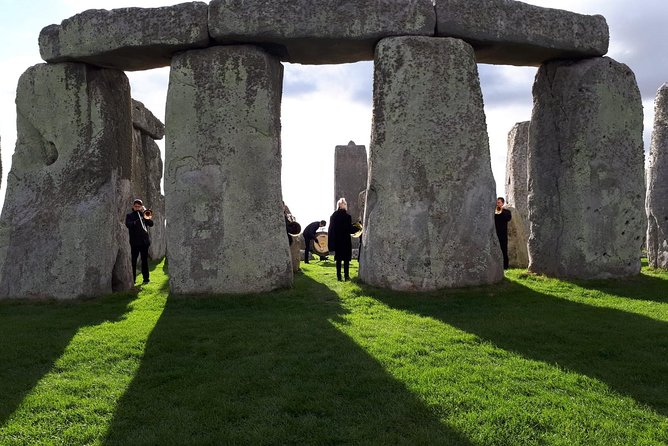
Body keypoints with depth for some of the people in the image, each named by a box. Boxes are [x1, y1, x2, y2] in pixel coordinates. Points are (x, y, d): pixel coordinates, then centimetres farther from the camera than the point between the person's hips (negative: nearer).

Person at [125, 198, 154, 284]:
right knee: (133, 261, -2)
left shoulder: (144, 214, 15)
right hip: (134, 241, -1)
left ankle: (146, 278, 7)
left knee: (144, 260, 4)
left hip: (144, 241, 1)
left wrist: (147, 217, -10)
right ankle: (132, 279, 2)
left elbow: (151, 224, 4)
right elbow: (128, 224, -8)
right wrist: (136, 222, -22)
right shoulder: (129, 215, 10)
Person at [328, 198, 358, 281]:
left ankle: (339, 277, 11)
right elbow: (350, 230, -13)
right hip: (345, 241, -4)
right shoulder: (347, 216, -14)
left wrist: (331, 241, 13)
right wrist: (357, 228, 5)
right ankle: (346, 276, 5)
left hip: (336, 241, 4)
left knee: (338, 259, 10)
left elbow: (330, 229, 5)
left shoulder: (333, 216, 1)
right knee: (346, 259, 5)